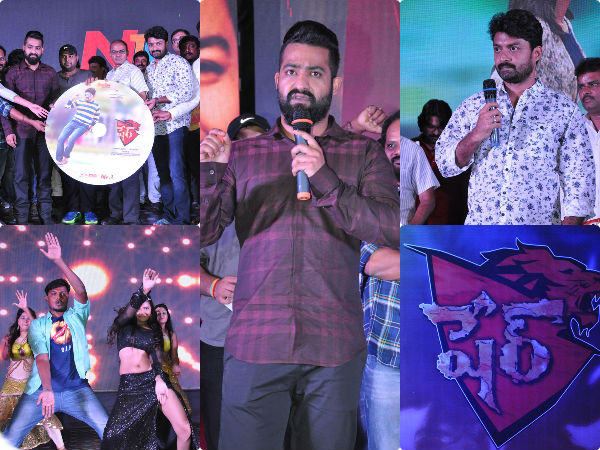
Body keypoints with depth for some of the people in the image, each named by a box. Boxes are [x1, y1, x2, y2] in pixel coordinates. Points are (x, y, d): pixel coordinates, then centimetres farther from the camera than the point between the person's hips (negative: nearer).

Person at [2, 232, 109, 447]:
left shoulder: (76, 316, 12)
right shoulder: (38, 325, 9)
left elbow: (81, 291, -8)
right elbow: (41, 357, -6)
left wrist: (59, 261, -18)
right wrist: (48, 390, -24)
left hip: (76, 389, 0)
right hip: (42, 389, 0)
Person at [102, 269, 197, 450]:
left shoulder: (153, 332, 17)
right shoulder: (125, 326, 11)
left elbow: (156, 357, 1)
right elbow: (130, 309, -11)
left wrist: (159, 380, -17)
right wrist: (143, 290, -29)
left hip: (154, 379, 2)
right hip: (129, 386, -2)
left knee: (184, 429, -12)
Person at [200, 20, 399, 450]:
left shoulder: (363, 153, 9)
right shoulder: (242, 153, 12)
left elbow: (393, 231, -5)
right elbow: (203, 234, 5)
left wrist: (326, 180, -17)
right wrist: (209, 173, -13)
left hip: (334, 348, 0)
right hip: (254, 344, 0)